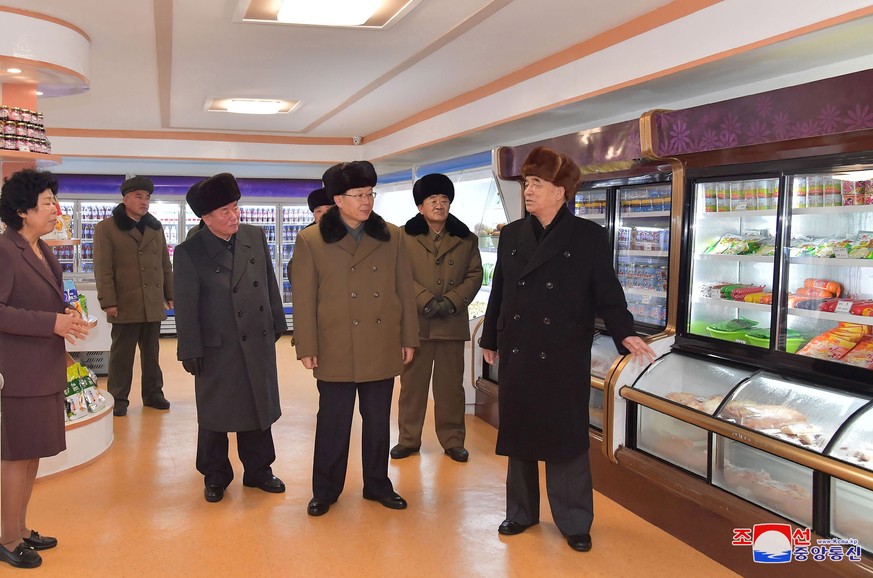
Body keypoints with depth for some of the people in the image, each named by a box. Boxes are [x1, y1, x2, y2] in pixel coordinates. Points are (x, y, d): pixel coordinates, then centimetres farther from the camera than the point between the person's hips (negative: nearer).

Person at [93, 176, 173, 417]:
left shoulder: (156, 227, 14)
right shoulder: (106, 228, -1)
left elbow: (165, 264, 17)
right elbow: (103, 269, -7)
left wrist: (170, 294, 12)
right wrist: (108, 302, -13)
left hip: (154, 304, 5)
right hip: (125, 304, -4)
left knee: (152, 352, 12)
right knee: (122, 354, 3)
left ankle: (153, 393, 23)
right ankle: (118, 399, 13)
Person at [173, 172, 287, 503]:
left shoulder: (256, 237, 1)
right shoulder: (189, 252, -11)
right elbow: (185, 308, -9)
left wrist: (277, 324, 10)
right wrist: (191, 352, -10)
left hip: (259, 343, 4)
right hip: (217, 349, -4)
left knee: (259, 408, 15)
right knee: (215, 415, 10)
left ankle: (258, 470, 31)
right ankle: (215, 477, 28)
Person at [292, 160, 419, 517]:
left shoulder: (391, 236, 5)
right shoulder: (311, 241, -3)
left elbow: (404, 291, 8)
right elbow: (304, 300, -3)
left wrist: (409, 338, 7)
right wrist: (307, 348, -5)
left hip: (383, 349, 3)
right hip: (336, 351, -3)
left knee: (378, 421, 13)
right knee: (333, 423, 7)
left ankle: (377, 484, 29)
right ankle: (325, 490, 23)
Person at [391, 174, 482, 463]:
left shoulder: (466, 239, 8)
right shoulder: (405, 237, 2)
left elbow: (475, 275, 5)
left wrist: (452, 301, -10)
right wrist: (426, 300, -16)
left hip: (453, 323, 1)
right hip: (415, 322, -1)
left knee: (451, 385, 7)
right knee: (412, 384, 7)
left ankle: (453, 440, 19)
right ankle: (408, 439, 19)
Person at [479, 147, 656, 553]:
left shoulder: (589, 236, -4)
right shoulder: (511, 235, 7)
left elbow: (606, 292, -5)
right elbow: (499, 291, 11)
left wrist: (625, 333, -19)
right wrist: (490, 339, 15)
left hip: (564, 356, -3)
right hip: (517, 353, 4)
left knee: (566, 436, 5)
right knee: (518, 432, 11)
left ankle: (574, 522, 19)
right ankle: (521, 512, 28)